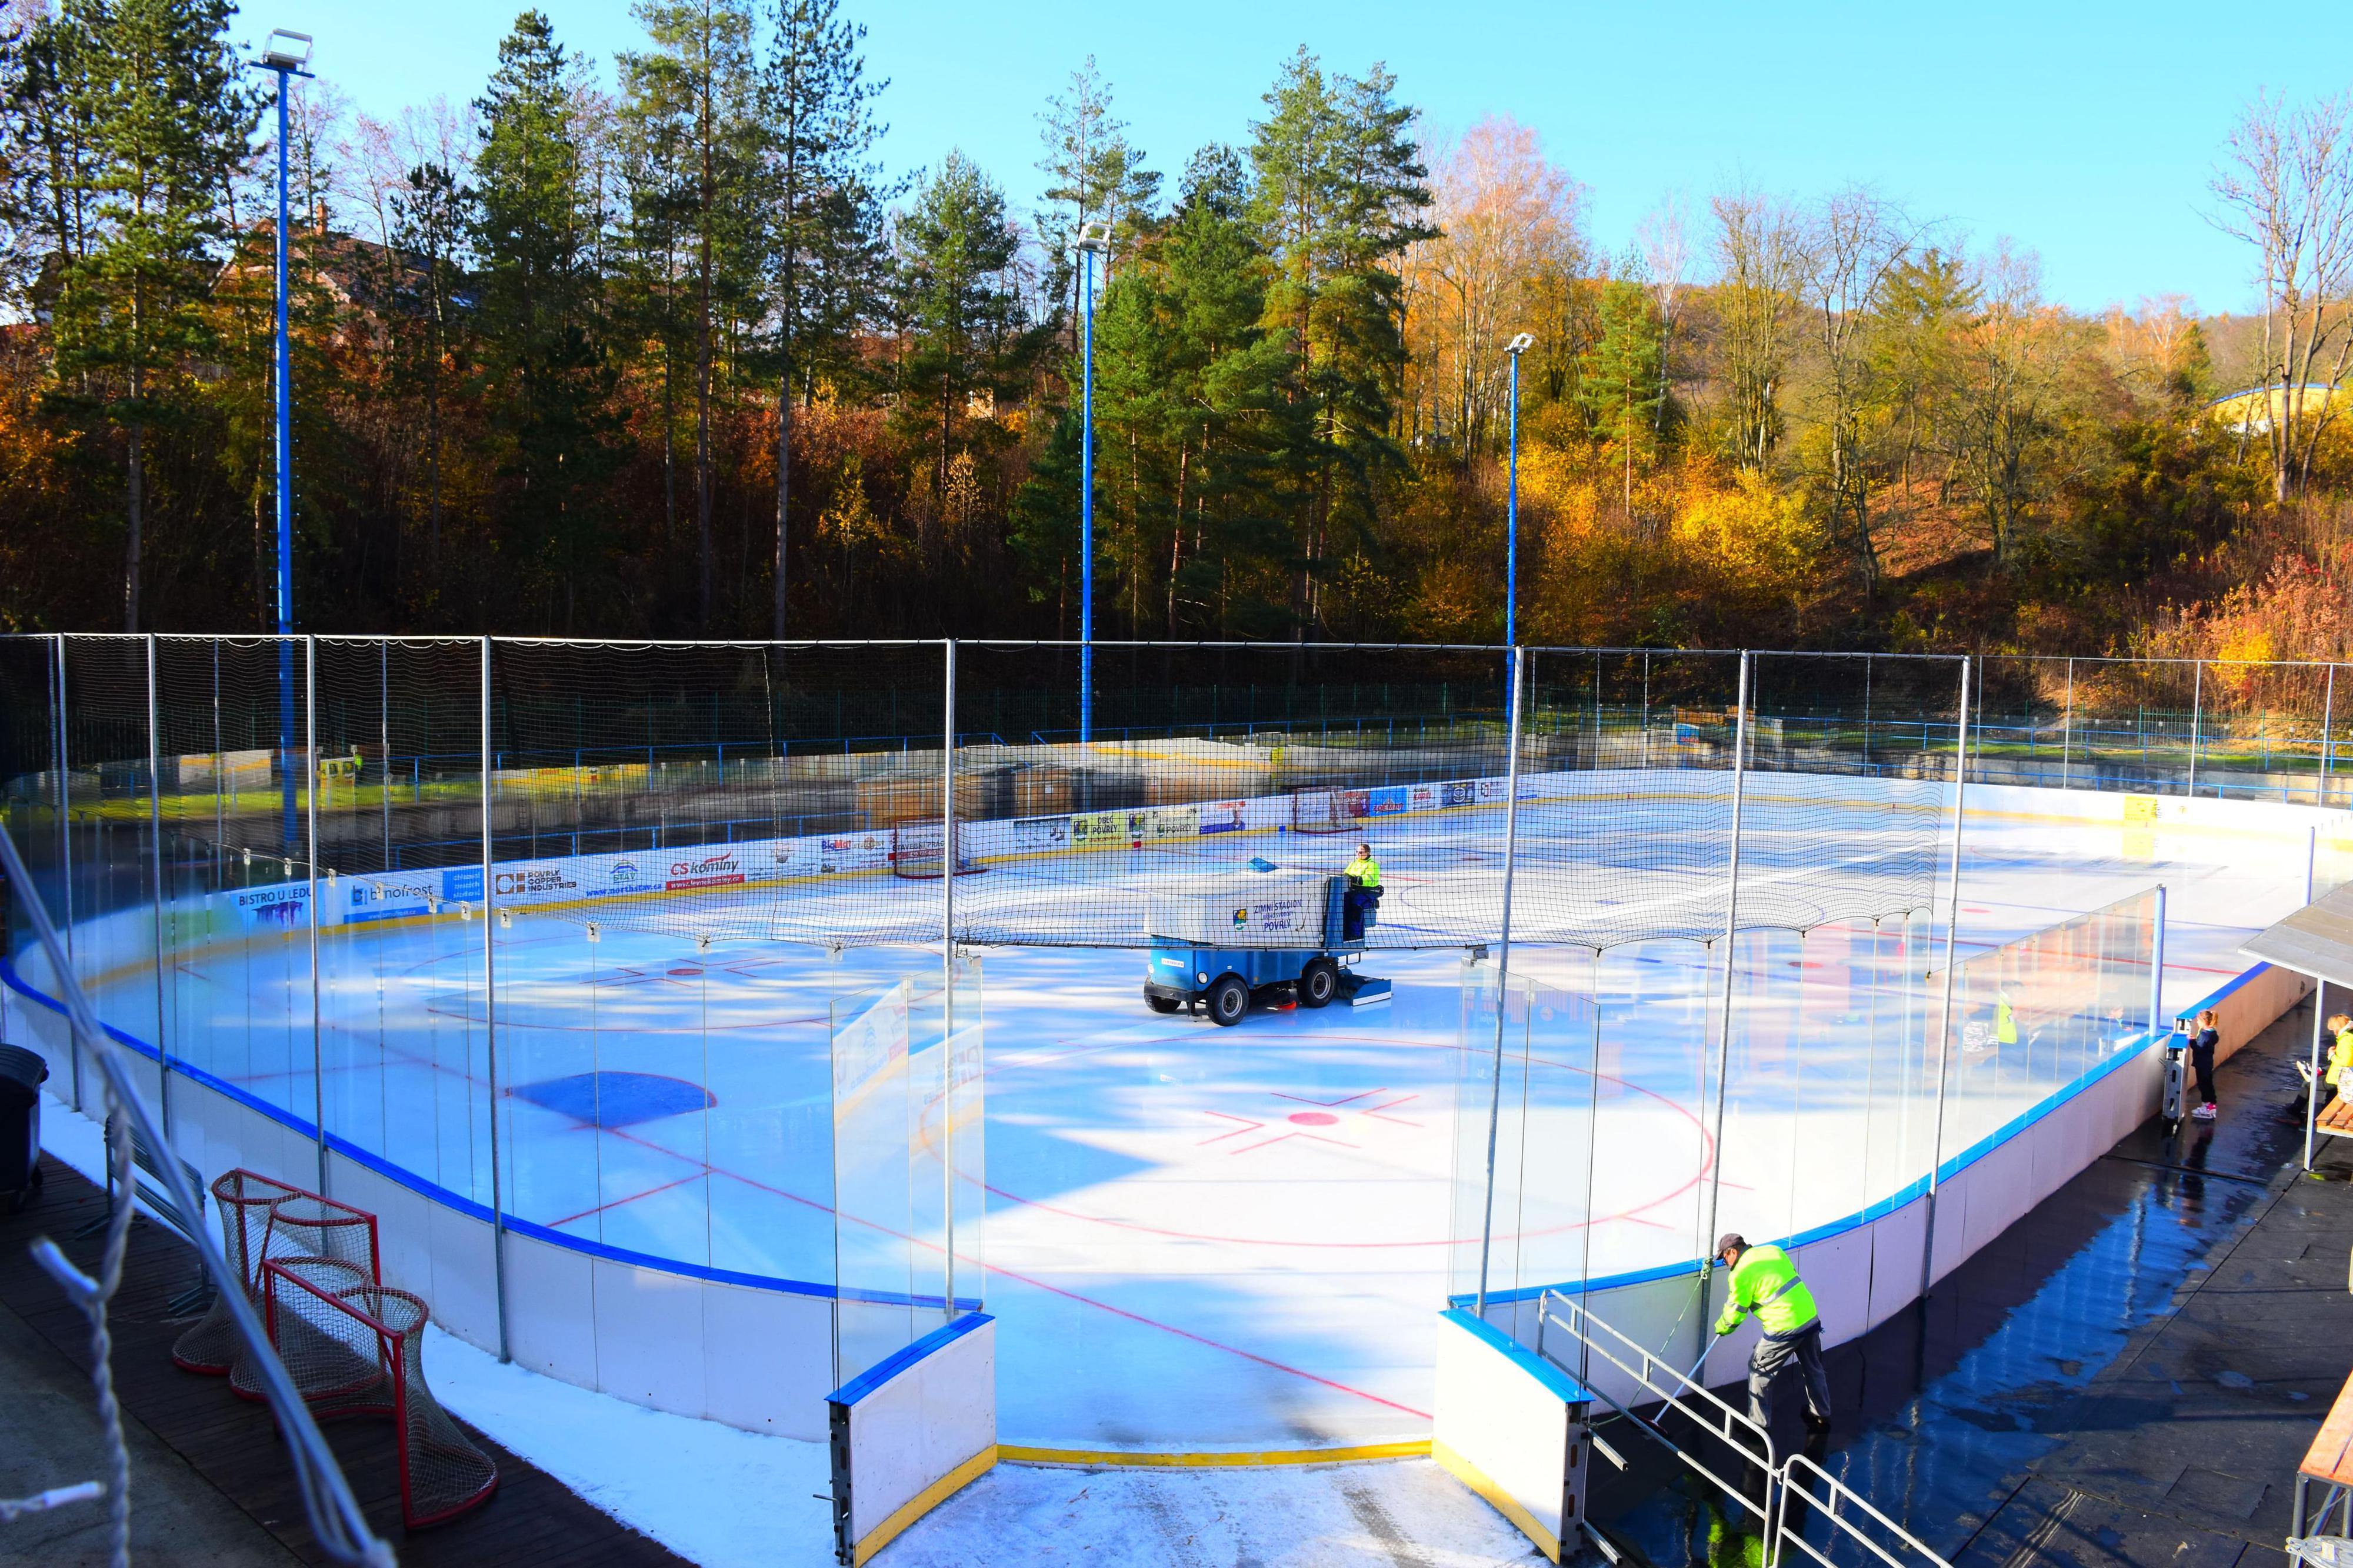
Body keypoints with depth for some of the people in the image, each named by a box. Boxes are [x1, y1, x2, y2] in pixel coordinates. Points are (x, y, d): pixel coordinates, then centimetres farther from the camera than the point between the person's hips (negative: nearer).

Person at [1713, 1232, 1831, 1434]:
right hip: (1811, 1318, 7)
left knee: (1760, 1369, 10)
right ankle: (1822, 1416, 40)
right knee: (1813, 1369, 25)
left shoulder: (1741, 1274, -11)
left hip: (1784, 1329, -7)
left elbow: (1735, 1312, -3)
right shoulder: (1774, 1251, 9)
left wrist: (1721, 1328, 16)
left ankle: (1759, 1423, 17)